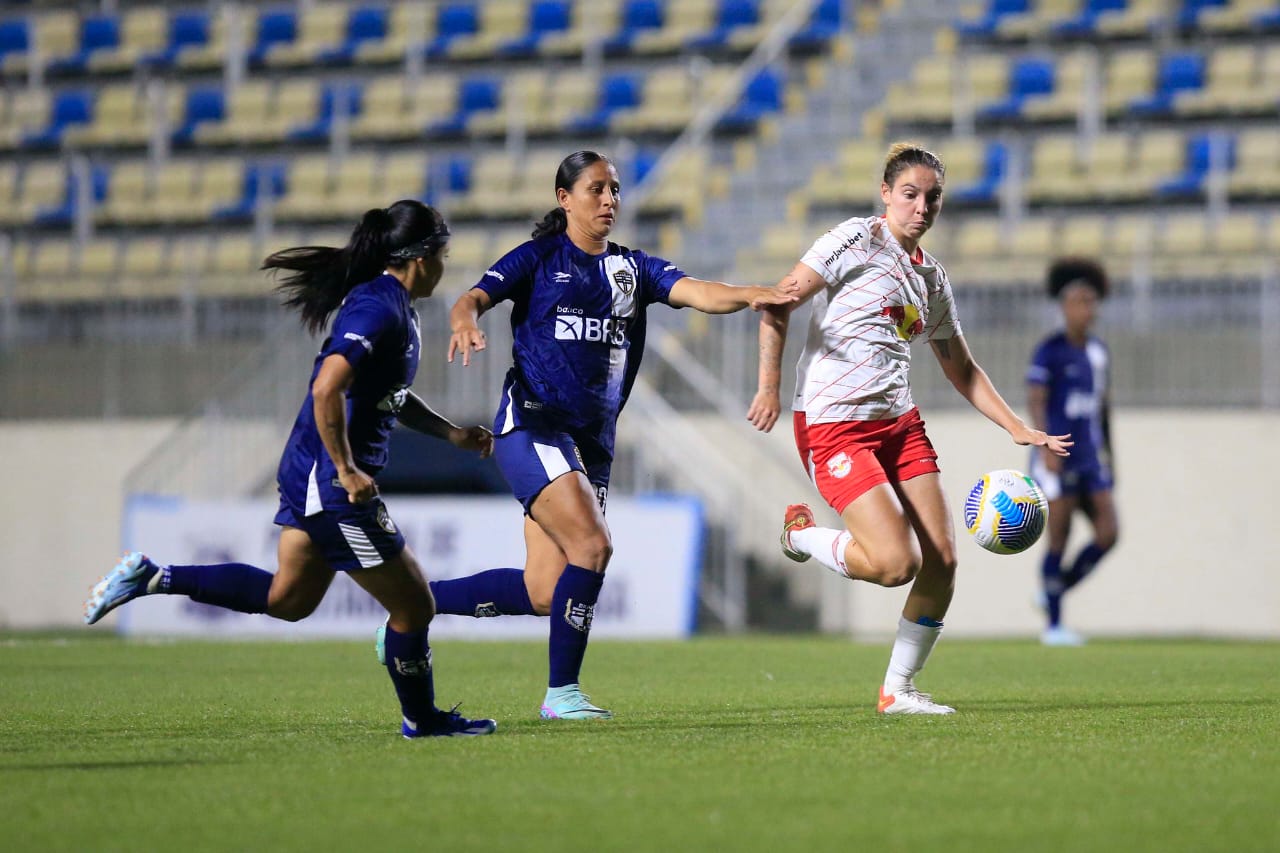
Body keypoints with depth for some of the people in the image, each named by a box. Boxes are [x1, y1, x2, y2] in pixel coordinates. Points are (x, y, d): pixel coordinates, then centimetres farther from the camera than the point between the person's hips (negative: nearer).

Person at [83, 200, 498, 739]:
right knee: (413, 608, 2)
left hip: (307, 472, 10)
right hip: (331, 483, -10)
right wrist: (346, 470, -24)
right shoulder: (379, 308, -20)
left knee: (287, 599, 20)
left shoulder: (391, 304, 13)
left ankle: (153, 577, 17)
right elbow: (327, 389, -31)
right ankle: (422, 720, 20)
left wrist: (452, 434, 20)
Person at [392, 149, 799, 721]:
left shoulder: (632, 268, 15)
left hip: (592, 441, 6)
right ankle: (561, 692, -10)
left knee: (543, 594, 0)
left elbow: (700, 293, 0)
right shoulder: (539, 258, 4)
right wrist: (465, 321, -31)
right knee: (592, 546, -21)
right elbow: (475, 298, -7)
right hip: (533, 425, -6)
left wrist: (751, 296, -20)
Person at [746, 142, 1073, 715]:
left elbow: (962, 370, 25)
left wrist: (1017, 429, 17)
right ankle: (801, 534, 11)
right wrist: (769, 386, -20)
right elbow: (779, 304, -9)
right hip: (832, 425, -7)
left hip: (900, 424, 7)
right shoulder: (855, 240, -6)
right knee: (897, 563, -18)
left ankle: (898, 689, 14)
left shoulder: (932, 279, 15)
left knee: (942, 561, -2)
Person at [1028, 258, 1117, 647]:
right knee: (1059, 540, -4)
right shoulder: (1049, 351, -7)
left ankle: (1053, 595, 16)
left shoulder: (1098, 351, 13)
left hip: (1090, 460, 7)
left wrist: (1108, 456, 21)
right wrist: (1046, 447, -27)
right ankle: (1053, 626, 5)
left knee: (1108, 534, -3)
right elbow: (1035, 402, -15)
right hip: (1057, 460, -7)